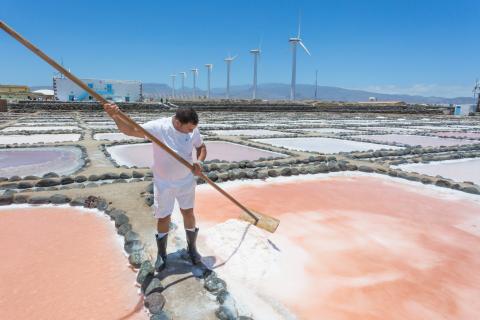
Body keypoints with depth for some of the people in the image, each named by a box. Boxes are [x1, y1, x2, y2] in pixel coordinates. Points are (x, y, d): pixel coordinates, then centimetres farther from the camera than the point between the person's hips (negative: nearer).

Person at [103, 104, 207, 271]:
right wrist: (115, 116, -43)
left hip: (186, 181, 3)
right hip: (163, 183, -2)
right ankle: (161, 254, 30)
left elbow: (202, 147, 4)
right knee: (163, 218, 7)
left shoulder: (193, 131, -11)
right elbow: (131, 130, -25)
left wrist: (199, 161, -16)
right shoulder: (158, 127, -21)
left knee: (188, 214, 14)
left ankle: (192, 248, 37)